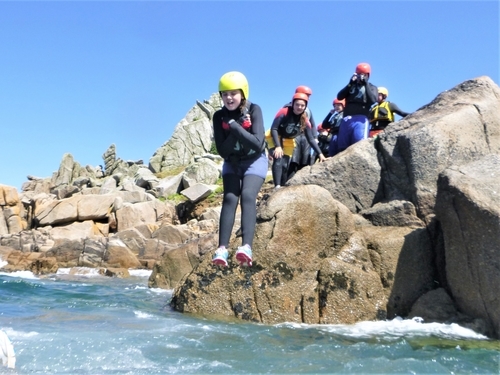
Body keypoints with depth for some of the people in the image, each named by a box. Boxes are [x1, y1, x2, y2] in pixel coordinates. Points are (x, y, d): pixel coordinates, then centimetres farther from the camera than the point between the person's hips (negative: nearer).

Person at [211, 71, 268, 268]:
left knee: (247, 195, -25)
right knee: (230, 198, -20)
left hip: (254, 161, -2)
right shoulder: (219, 116, -9)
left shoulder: (254, 110, -15)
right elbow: (222, 150, -15)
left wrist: (234, 126, -30)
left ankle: (246, 247, -38)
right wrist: (239, 127, -25)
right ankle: (222, 249, -31)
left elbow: (257, 144, -25)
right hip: (232, 163, 2)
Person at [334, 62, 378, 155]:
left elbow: (373, 100, -6)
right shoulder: (351, 85, 21)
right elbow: (339, 96, 6)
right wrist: (350, 83, -2)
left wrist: (366, 84, -5)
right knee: (341, 147, 1)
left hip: (361, 120, -3)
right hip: (346, 119, 3)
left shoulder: (371, 87, 15)